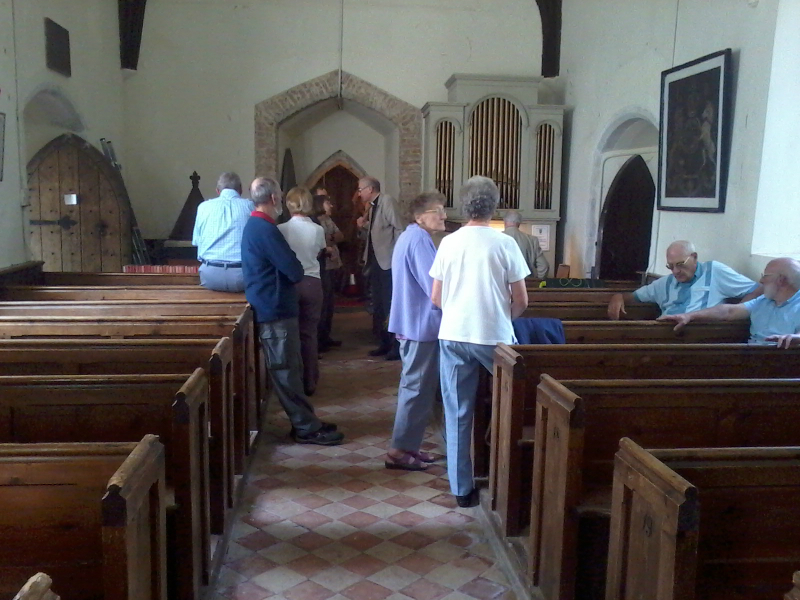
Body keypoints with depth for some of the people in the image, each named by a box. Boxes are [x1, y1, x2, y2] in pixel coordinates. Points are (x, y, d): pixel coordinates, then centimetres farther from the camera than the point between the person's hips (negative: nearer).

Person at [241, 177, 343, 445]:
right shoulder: (265, 229, -19)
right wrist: (296, 271, 1)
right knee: (287, 371, -4)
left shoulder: (254, 225, 14)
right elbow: (295, 272, -19)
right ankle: (307, 428, 3)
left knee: (290, 368, 13)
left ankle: (305, 421, 21)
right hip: (276, 310, -10)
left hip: (271, 307, 10)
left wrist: (291, 270, 0)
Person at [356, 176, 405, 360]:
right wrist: (365, 225, 2)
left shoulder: (387, 201, -11)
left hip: (389, 262, -9)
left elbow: (399, 229, -16)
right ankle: (385, 343, 23)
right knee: (378, 305, 13)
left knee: (391, 305, -6)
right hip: (376, 261, 9)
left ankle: (398, 346, 1)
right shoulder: (373, 206, 13)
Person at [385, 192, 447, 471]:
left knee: (415, 386, 16)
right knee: (417, 388, -3)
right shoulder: (420, 240, -19)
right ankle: (399, 450, 5)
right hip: (421, 325, -11)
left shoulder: (410, 237, 15)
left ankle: (407, 444, 25)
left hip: (413, 323, 11)